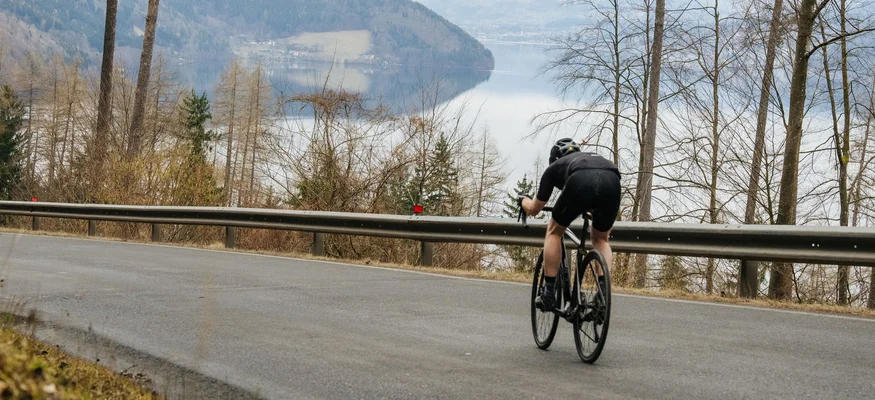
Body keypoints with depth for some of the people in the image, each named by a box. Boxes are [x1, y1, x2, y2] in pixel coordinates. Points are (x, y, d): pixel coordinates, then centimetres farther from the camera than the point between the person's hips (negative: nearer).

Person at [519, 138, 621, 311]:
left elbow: (534, 209, 43)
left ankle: (549, 293, 19)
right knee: (600, 238, 29)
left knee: (554, 232, 24)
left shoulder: (555, 167, 36)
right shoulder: (595, 157, 45)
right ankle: (604, 292, 13)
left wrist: (524, 200, 66)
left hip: (581, 183, -3)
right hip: (613, 183, 3)